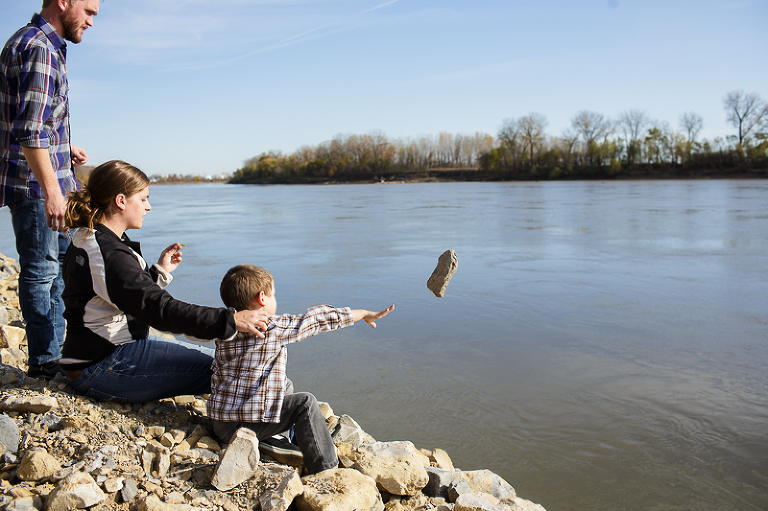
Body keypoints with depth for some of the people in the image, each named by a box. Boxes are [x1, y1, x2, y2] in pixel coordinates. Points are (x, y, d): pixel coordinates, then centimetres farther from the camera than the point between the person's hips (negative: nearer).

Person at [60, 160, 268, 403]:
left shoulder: (90, 241, 11)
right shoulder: (108, 255, -23)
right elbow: (160, 310, -31)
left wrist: (159, 271, 7)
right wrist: (229, 320, -33)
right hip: (103, 370, -11)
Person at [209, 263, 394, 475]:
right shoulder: (273, 328, -15)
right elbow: (317, 319, -7)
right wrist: (364, 314, 1)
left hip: (219, 423, 8)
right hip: (244, 425, -8)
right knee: (305, 403, -3)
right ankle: (325, 469, -2)